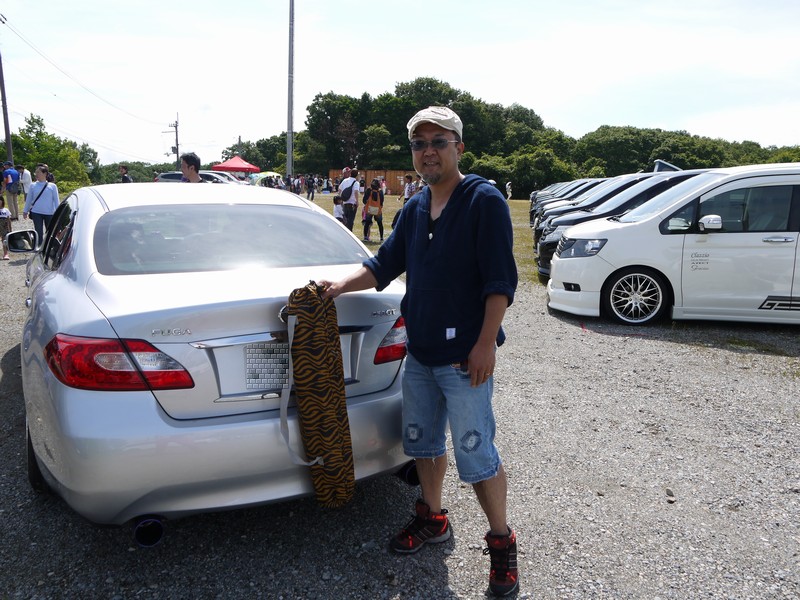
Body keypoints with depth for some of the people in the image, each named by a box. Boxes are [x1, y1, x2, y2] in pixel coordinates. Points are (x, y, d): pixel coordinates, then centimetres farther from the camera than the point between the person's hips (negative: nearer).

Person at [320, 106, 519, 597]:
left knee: (476, 453, -1)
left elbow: (500, 280, -15)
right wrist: (341, 287, 1)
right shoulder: (414, 210, 10)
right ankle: (433, 518, 39)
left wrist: (486, 344, -20)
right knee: (422, 440, 18)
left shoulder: (485, 201, -10)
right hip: (420, 353, 7)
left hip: (464, 357, -7)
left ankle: (502, 543, 19)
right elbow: (386, 265, 16)